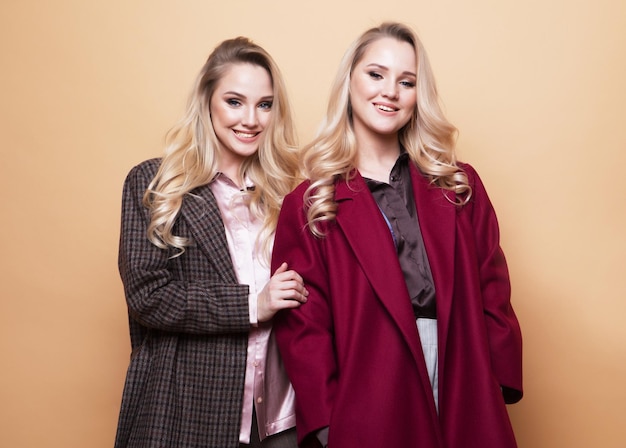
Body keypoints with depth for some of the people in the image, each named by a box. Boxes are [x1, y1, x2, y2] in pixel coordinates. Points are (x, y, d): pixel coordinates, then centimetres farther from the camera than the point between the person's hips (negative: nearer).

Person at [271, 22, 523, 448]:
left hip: (465, 407, 3)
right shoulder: (308, 206, -1)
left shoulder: (460, 185, 7)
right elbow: (304, 327, -4)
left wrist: (499, 389, -3)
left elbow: (492, 294, 5)